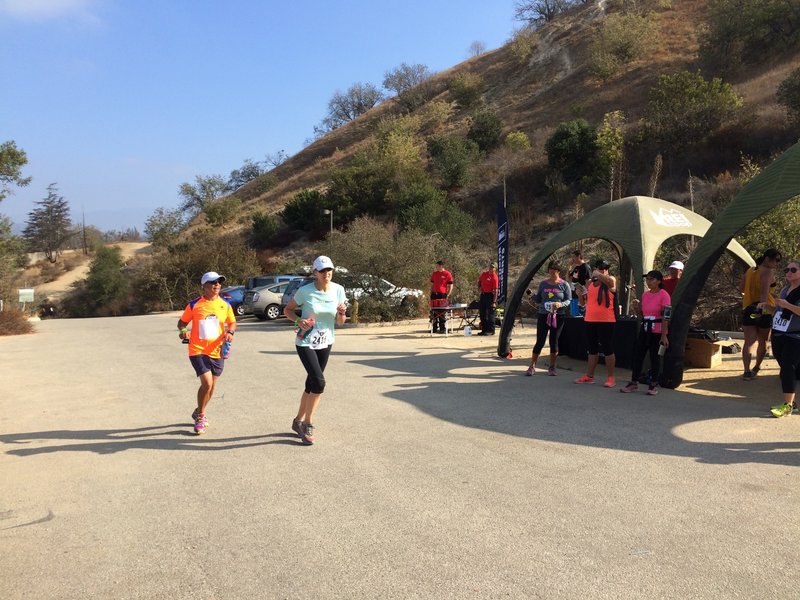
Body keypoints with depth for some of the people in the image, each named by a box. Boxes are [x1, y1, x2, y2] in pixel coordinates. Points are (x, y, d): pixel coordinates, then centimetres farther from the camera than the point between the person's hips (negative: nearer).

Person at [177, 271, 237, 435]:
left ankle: (199, 413, 38)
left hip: (217, 352, 4)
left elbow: (232, 322, 11)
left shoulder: (225, 305, 2)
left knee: (211, 386, 13)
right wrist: (183, 331, -16)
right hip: (198, 350, -4)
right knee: (207, 383, -16)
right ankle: (200, 416, 7)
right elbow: (182, 322, 5)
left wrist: (230, 332, -9)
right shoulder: (194, 305, -5)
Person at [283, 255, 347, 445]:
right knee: (319, 381, -18)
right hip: (305, 342, -5)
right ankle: (307, 425, -1)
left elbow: (340, 322, 2)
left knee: (311, 384, 12)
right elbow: (287, 310, -1)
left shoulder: (338, 290, -4)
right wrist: (298, 320, -20)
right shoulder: (305, 291, -14)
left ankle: (298, 421, 30)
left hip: (326, 343, 5)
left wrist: (341, 313, -20)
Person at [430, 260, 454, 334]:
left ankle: (442, 329, 1)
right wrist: (431, 294, 13)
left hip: (442, 295, -5)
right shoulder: (434, 274, 13)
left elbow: (450, 286, -2)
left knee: (441, 313, -4)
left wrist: (447, 295, -9)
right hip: (434, 295, 5)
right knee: (434, 312, 8)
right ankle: (435, 328, 16)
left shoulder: (447, 274, -3)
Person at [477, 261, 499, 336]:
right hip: (483, 294, 7)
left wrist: (494, 302, -23)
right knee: (482, 313, 11)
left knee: (490, 313, -6)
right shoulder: (484, 274, 6)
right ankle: (484, 330, 20)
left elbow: (496, 290, -19)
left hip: (490, 295, -7)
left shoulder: (495, 278, -15)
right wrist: (479, 287, 7)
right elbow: (479, 281, 25)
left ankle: (491, 330, -1)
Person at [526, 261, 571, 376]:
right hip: (543, 315, 1)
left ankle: (552, 367, 19)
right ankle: (532, 366, 6)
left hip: (558, 317, -1)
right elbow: (538, 300, 11)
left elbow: (569, 300, -1)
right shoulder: (543, 284, 6)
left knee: (554, 342, 6)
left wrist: (560, 304, -19)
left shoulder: (564, 285, 0)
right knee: (540, 342, -1)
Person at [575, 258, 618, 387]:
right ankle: (589, 376, 19)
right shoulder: (590, 283, 12)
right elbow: (583, 303, 16)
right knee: (592, 349, 12)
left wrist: (597, 274, -18)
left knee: (608, 349, -1)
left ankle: (610, 378, 5)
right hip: (590, 320, 6)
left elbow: (610, 281, -29)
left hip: (606, 321, -6)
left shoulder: (611, 281, -2)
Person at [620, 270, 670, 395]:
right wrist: (636, 306, -4)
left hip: (657, 330, -6)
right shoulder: (645, 295, 10)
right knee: (638, 355, 6)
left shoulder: (664, 295, -10)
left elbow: (665, 317, -13)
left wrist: (664, 335, -17)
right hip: (644, 329, 6)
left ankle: (653, 385, 13)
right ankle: (634, 383, 14)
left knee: (655, 357, 2)